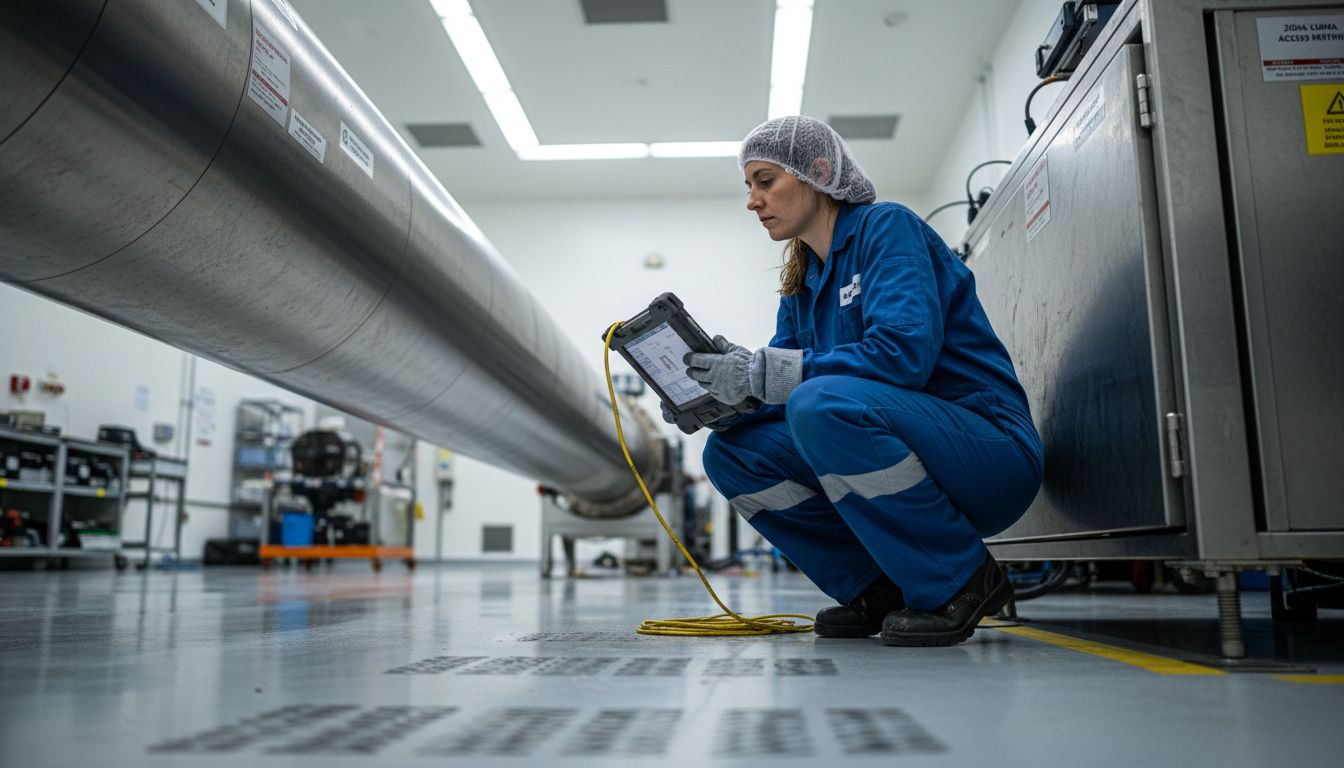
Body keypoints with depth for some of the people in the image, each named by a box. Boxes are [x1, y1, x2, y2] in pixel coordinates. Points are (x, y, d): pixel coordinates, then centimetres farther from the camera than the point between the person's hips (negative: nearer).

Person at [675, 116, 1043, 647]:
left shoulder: (886, 226, -9)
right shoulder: (801, 286, 14)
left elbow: (905, 352, -25)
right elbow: (777, 387, 7)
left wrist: (762, 373, -25)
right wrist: (713, 397, -14)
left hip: (989, 451, -7)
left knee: (822, 402, -33)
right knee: (730, 452, -4)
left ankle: (961, 583, -14)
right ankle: (877, 589, 2)